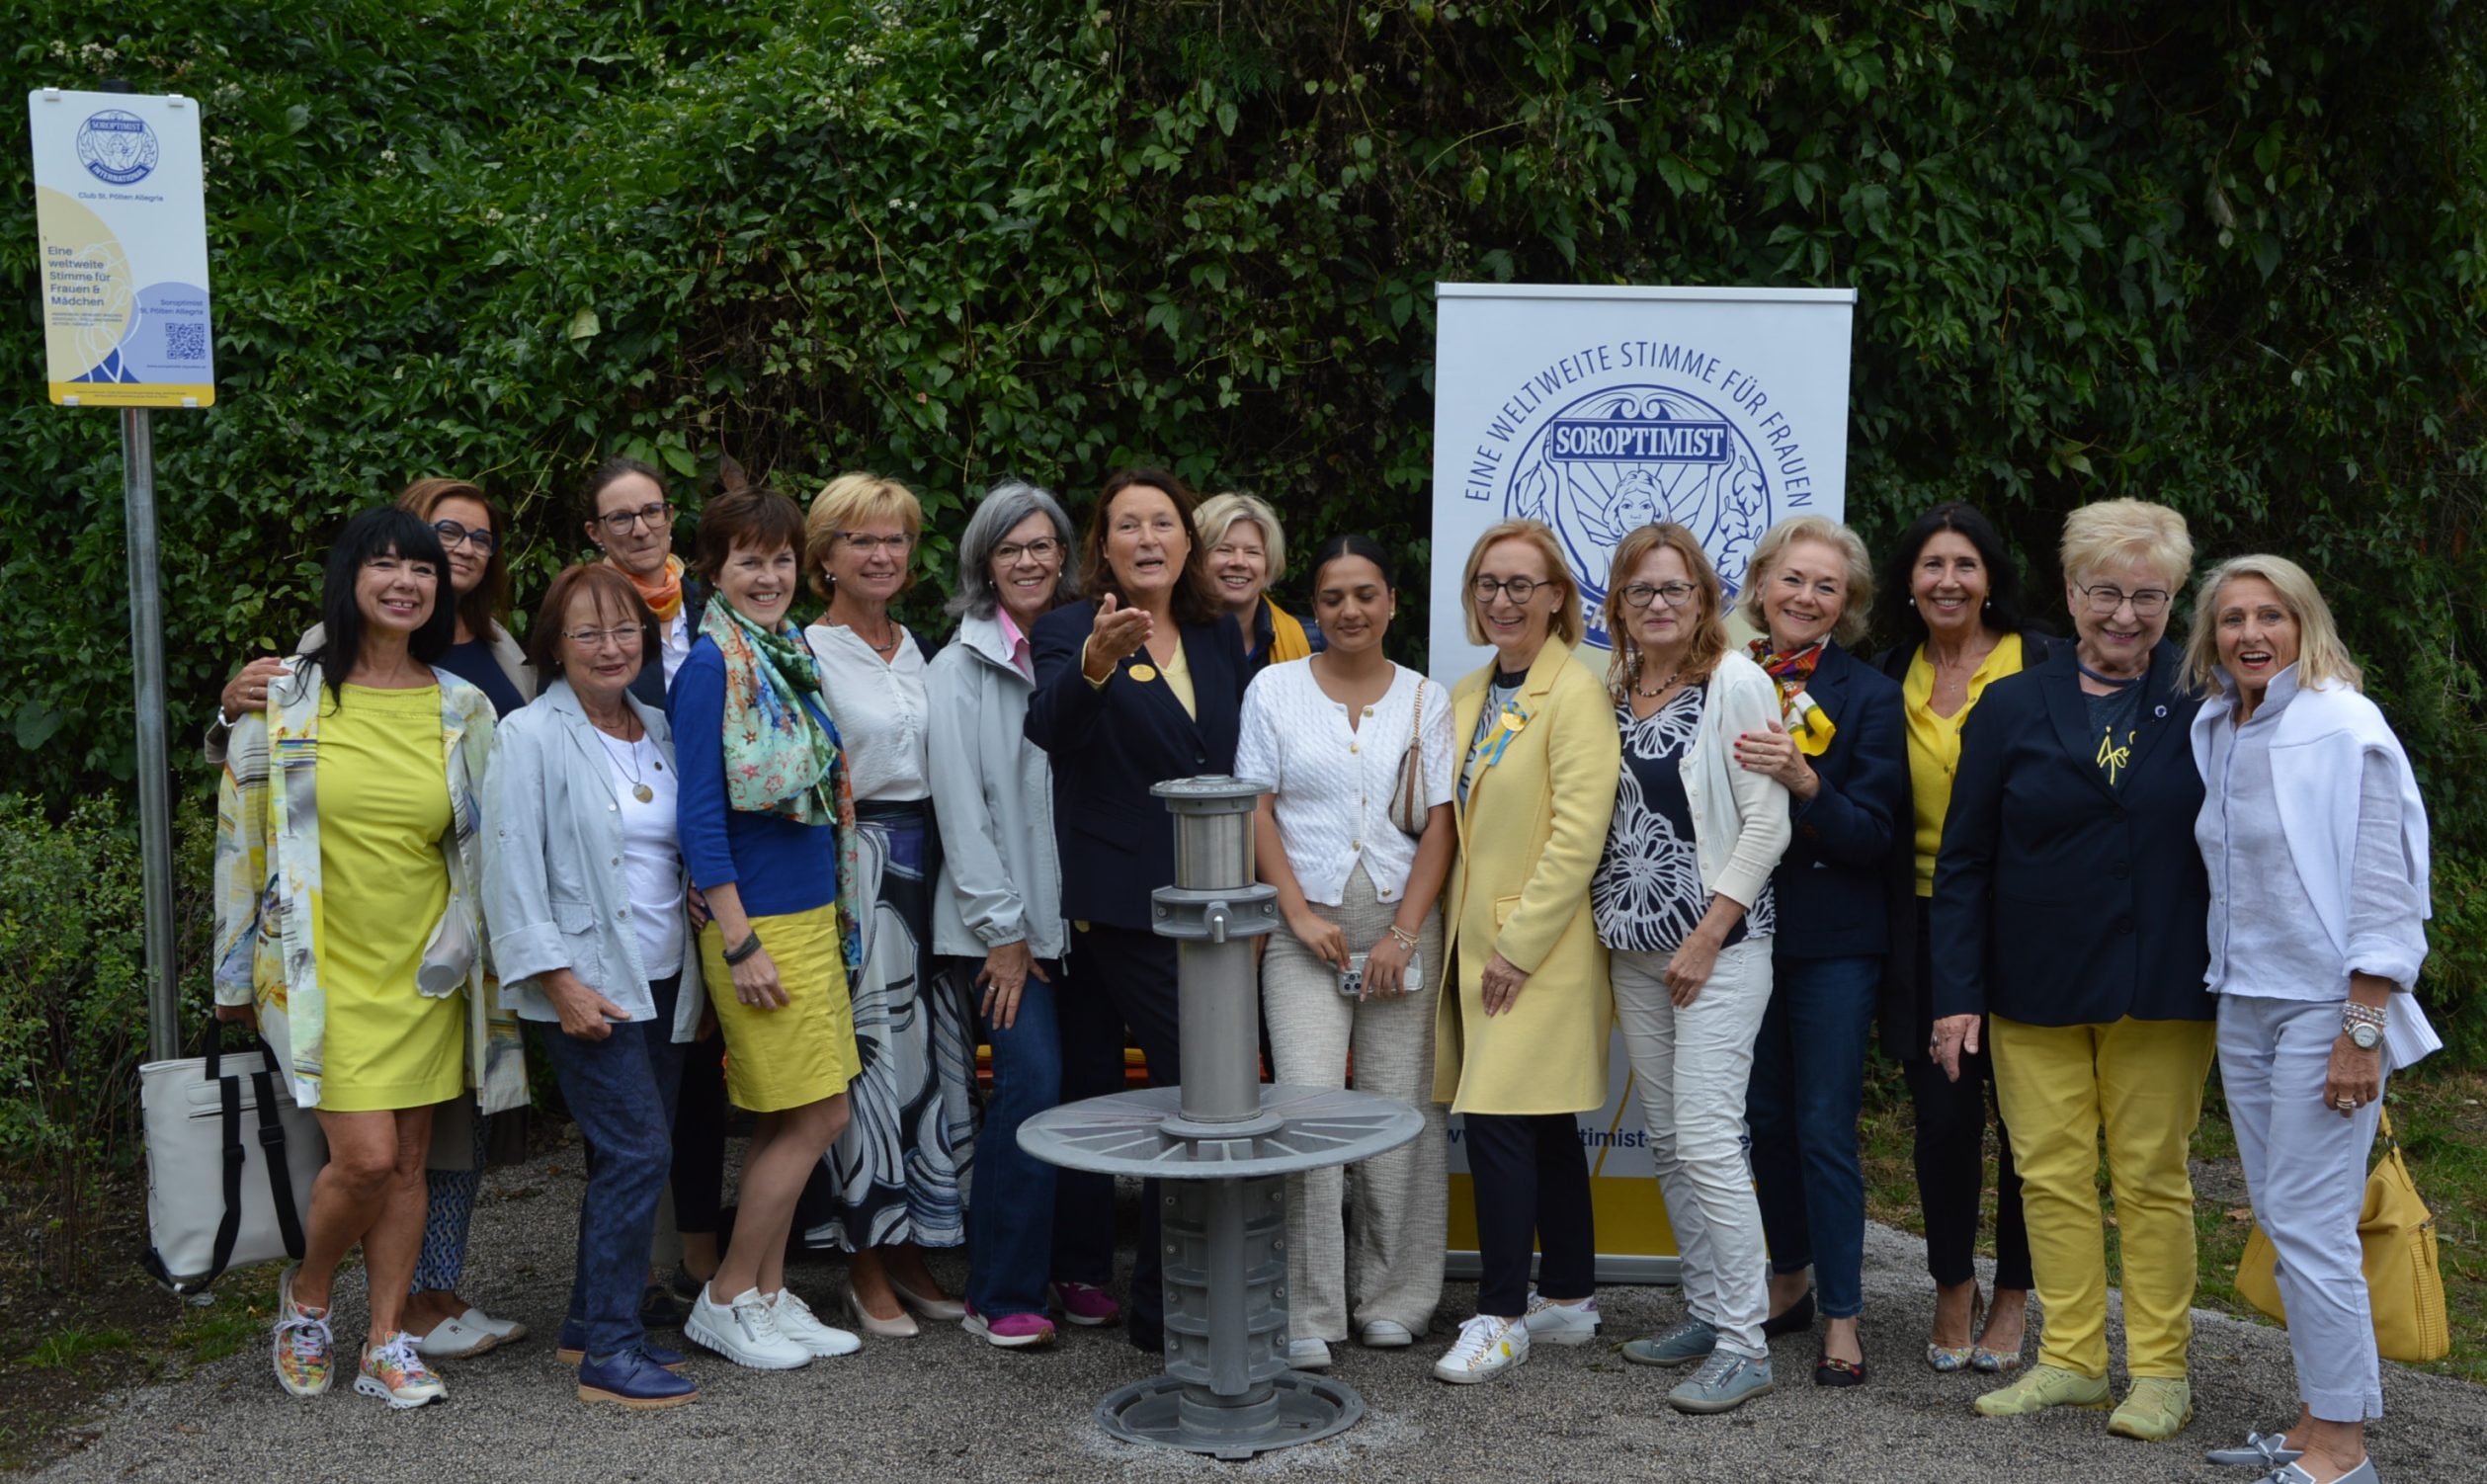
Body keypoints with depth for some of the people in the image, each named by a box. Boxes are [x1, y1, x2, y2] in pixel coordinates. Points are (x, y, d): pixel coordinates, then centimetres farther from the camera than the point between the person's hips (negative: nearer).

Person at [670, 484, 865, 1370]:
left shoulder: (790, 653, 12)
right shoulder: (712, 663, -12)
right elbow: (698, 812, -16)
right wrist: (739, 944, -18)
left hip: (813, 912, 8)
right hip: (759, 920, -8)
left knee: (784, 1121, 12)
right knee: (819, 1115, -4)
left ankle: (766, 1296, 22)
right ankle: (725, 1300, 9)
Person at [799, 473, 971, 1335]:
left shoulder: (918, 650, 16)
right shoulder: (808, 652, -4)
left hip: (929, 859, 7)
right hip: (852, 862, -6)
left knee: (936, 1052, 6)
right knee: (868, 1054, -5)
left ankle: (911, 1250, 18)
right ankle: (865, 1269, 7)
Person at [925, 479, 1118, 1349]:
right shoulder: (960, 670, -1)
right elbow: (960, 806, -5)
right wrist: (1001, 930, -9)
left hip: (1084, 913, 4)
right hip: (1002, 921, -4)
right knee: (1032, 1080, -13)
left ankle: (1083, 1272, 18)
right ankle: (1001, 1296, -2)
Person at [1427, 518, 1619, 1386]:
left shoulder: (1575, 693, -12)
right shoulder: (1465, 696, 12)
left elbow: (1577, 835, -18)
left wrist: (1519, 943, -18)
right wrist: (1463, 936, 11)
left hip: (1540, 948, -8)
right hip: (1475, 942, 8)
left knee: (1497, 1120, -9)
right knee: (1544, 1126, 14)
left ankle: (1501, 1315, 3)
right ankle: (1571, 1301, 25)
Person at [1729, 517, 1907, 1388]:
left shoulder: (1868, 696, -5)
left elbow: (1873, 833, -12)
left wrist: (1802, 782, -28)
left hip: (1831, 940, -4)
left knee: (1824, 1127, -2)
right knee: (1766, 1115, 13)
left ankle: (1841, 1317, 8)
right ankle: (1789, 1281, 30)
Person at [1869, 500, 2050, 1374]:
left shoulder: (2043, 667, -2)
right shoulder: (1890, 680, 8)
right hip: (1928, 925, 2)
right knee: (1942, 1115, 4)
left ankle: (2013, 1295, 23)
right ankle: (1954, 1288, 23)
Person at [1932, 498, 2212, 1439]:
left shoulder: (2203, 707, 1)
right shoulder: (2013, 708, 4)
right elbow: (1963, 860, 4)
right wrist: (1958, 991, -1)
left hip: (2162, 989, -1)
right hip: (2035, 991, 2)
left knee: (2152, 1178, 7)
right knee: (2052, 1177, 6)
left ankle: (2160, 1372, 18)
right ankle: (2071, 1360, 19)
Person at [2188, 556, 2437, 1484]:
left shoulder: (2345, 730, -12)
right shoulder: (2216, 730, 9)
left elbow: (2383, 887, -15)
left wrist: (2362, 1031, -17)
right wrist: (2228, 989, 15)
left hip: (2324, 1007, -7)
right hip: (2244, 1004, 8)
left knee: (2311, 1227, -6)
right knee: (2281, 1222, 12)